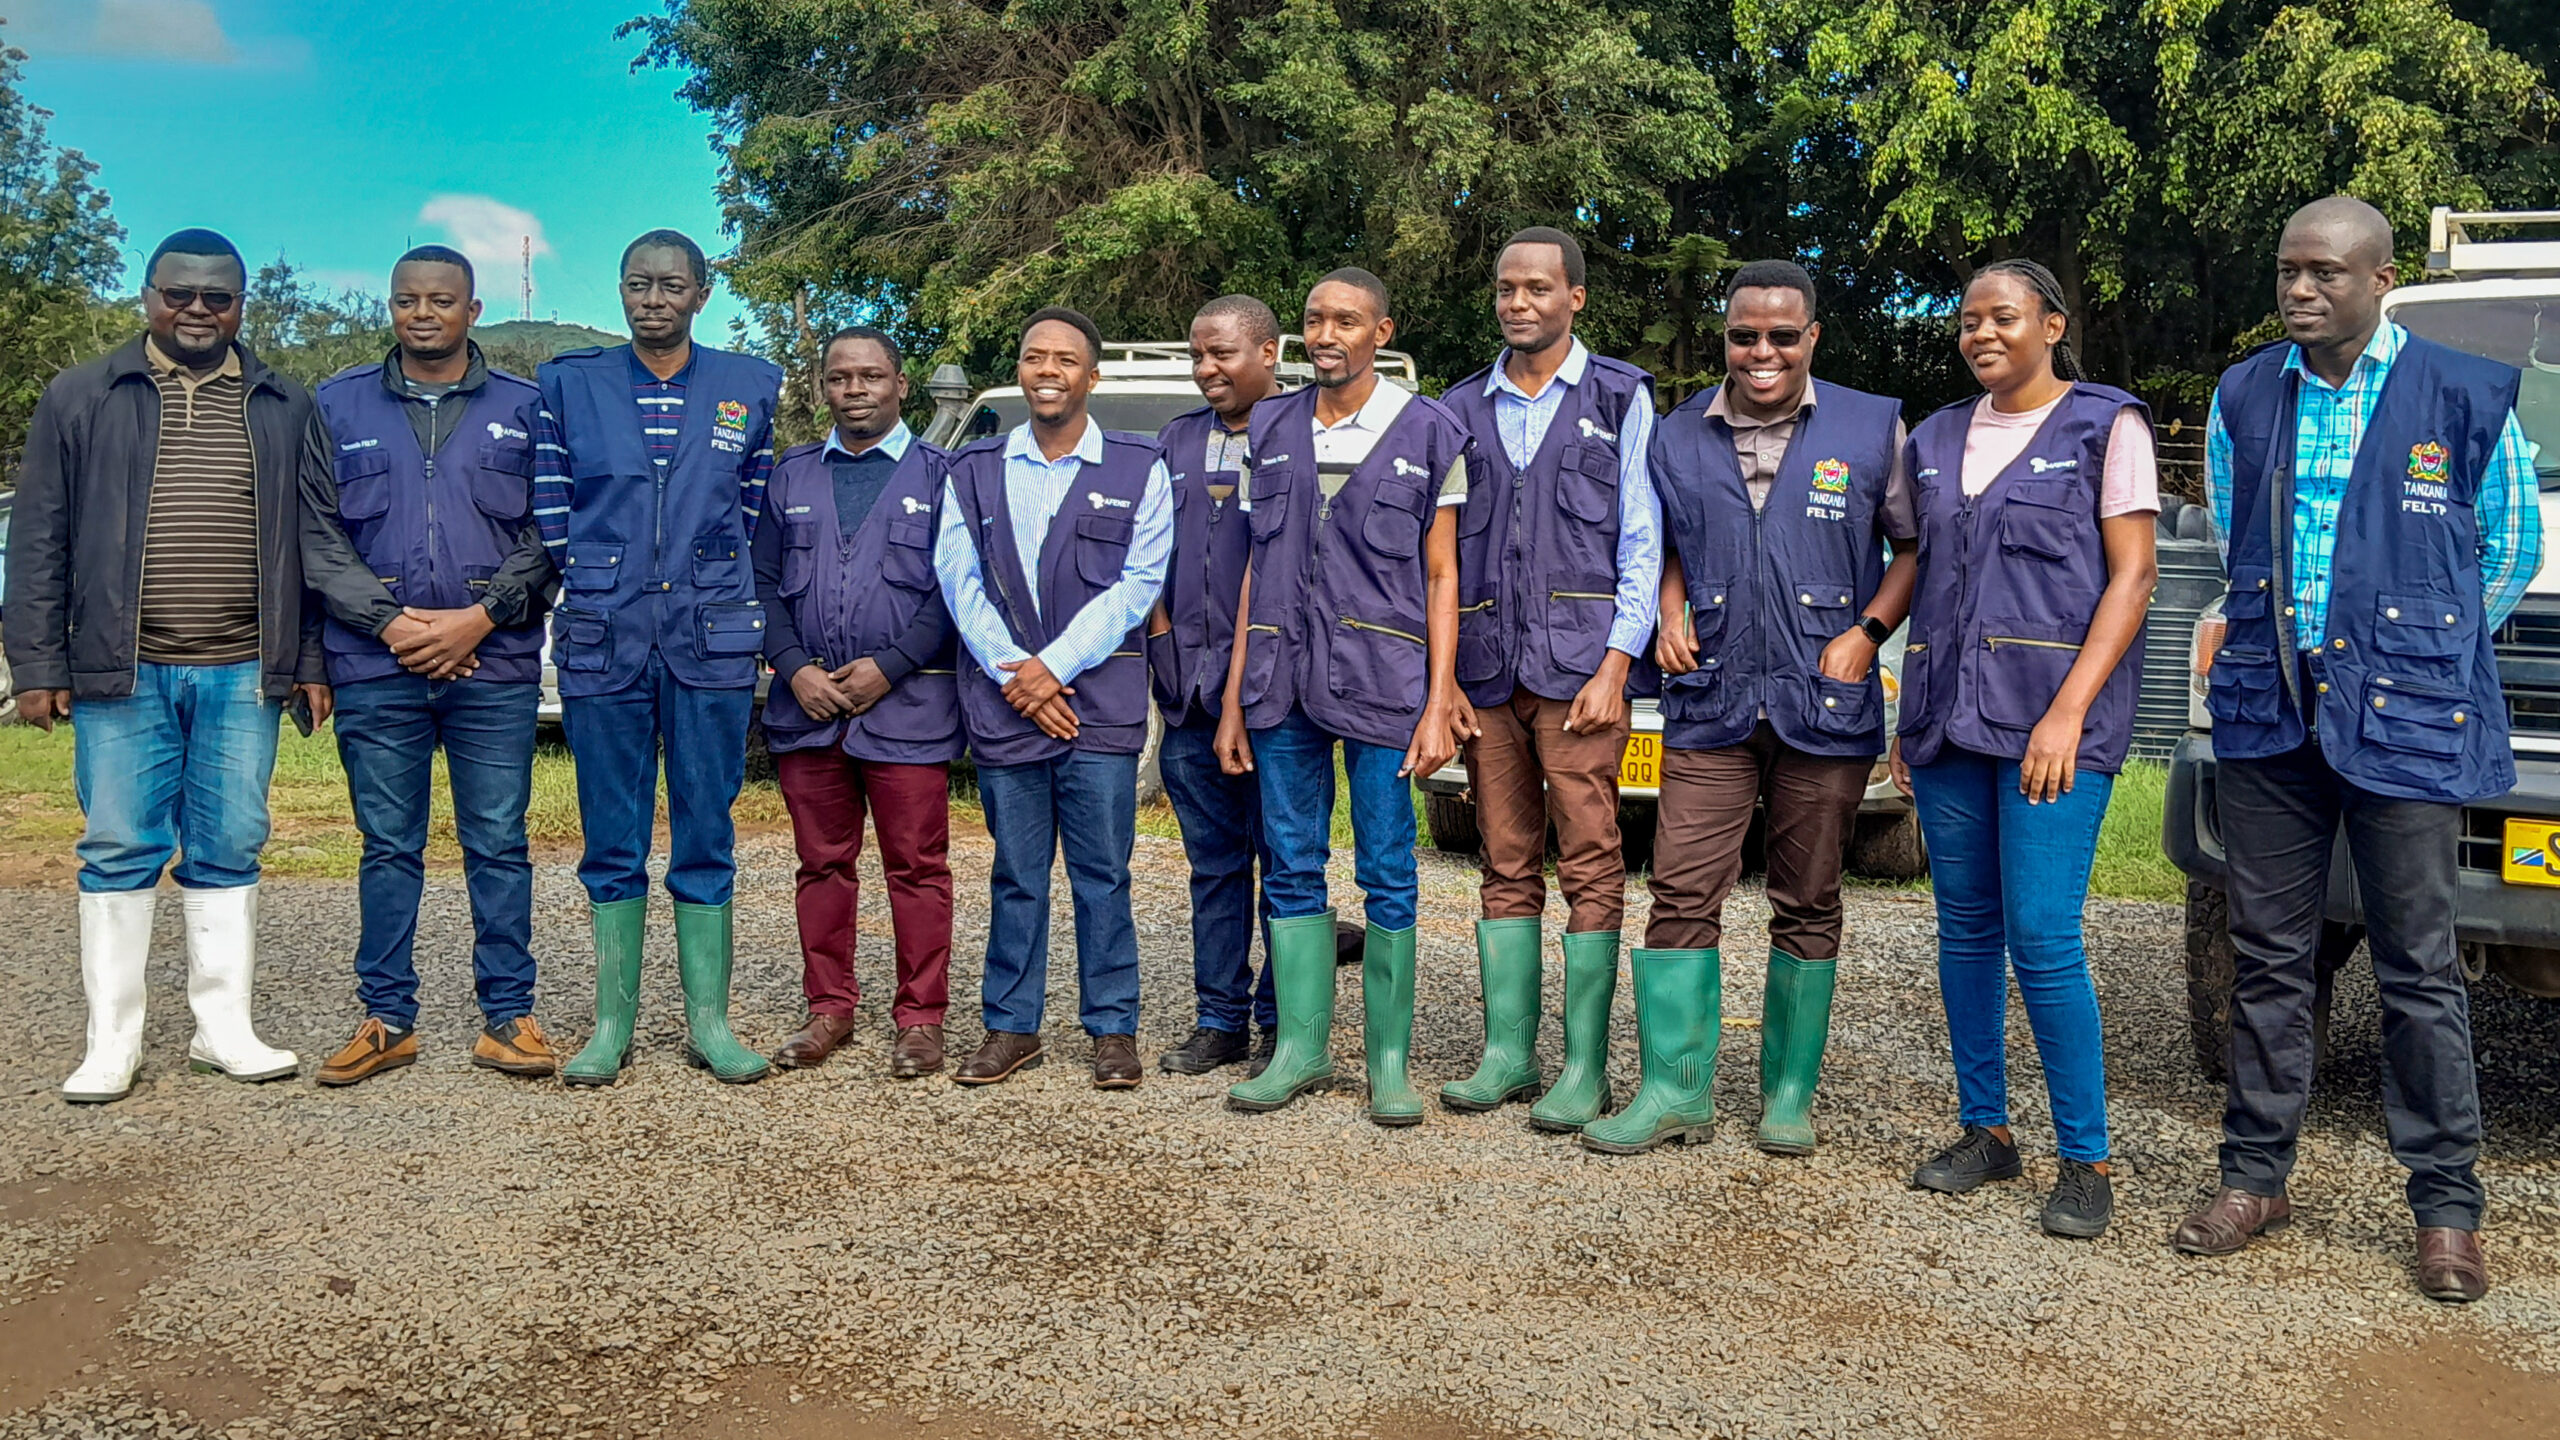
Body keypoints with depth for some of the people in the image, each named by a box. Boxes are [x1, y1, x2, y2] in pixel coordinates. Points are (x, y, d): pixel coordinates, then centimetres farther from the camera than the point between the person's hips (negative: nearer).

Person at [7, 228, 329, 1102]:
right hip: (121, 671, -1)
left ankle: (224, 1029, 15)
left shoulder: (286, 410, 11)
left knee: (229, 853, 6)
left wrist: (311, 662, 5)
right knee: (118, 854, 2)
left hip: (243, 675, 1)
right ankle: (112, 1044, 10)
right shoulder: (80, 400, 7)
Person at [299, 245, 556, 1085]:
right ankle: (387, 1020, 16)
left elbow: (550, 535, 3)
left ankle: (507, 1016, 10)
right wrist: (389, 622, -8)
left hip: (495, 668, -1)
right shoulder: (338, 406, 10)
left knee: (499, 846, 2)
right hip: (376, 670, 1)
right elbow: (316, 535, 5)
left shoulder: (524, 409, 8)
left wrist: (478, 617, -9)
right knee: (388, 848, 7)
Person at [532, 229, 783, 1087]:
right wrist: (591, 589, 6)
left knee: (706, 837, 3)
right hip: (603, 641, 0)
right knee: (612, 844, 5)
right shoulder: (568, 384, 8)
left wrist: (724, 597, 9)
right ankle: (612, 1026, 13)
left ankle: (709, 1022, 11)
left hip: (713, 639, 0)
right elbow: (549, 510, 10)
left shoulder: (752, 388, 8)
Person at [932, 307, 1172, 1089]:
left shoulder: (1138, 468, 5)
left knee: (1102, 871, 1)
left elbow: (1138, 582, -3)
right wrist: (1012, 674, -7)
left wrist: (1055, 666, -10)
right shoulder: (974, 470, 12)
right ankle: (1011, 1026, 16)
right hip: (1002, 700, 2)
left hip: (1099, 697, -2)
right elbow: (960, 579, 5)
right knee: (1016, 872, 7)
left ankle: (1113, 1028, 11)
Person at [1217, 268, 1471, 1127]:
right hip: (1281, 680, 4)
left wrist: (1439, 703, -8)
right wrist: (1233, 699, 8)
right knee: (1293, 867, 6)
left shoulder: (1426, 432, 2)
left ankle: (1388, 1059, 10)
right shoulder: (1271, 430, 12)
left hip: (1380, 680, -3)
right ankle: (1302, 1046, 17)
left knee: (1387, 874, -1)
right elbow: (1256, 568, 12)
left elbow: (1441, 576, 0)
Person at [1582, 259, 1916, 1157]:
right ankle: (1676, 1089, 6)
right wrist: (1670, 611, 4)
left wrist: (1868, 631, -7)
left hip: (1826, 708, -1)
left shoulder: (1872, 429, 3)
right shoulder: (1679, 437, 9)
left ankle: (1789, 1095, 19)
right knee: (1682, 895, -4)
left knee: (1807, 906, 7)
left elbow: (1916, 544, 7)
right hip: (1710, 703, 2)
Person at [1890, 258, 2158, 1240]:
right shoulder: (1938, 440, 15)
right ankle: (1984, 1130, 21)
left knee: (2043, 939, -10)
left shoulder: (2105, 425, 1)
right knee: (1966, 928, 8)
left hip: (2053, 715, -5)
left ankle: (2085, 1160, 3)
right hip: (1948, 716, 5)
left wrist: (2069, 711, -16)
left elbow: (2132, 575, -6)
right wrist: (1910, 718, 11)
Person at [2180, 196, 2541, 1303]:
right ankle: (2255, 1179, 19)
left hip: (2405, 718, -3)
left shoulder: (2467, 395, -1)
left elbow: (2510, 547, 10)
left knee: (2417, 966, 2)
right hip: (2268, 711, 3)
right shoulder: (2243, 396, 9)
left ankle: (2446, 1205, 14)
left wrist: (2426, 651, 12)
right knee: (2269, 953, 9)